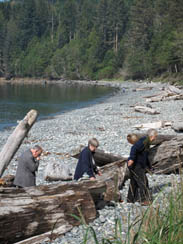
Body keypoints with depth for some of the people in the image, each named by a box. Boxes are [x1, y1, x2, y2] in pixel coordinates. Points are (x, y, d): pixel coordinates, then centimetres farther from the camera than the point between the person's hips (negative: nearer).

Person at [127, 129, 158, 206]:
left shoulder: (147, 142, 18)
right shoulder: (144, 141, -15)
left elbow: (145, 156, 30)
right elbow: (134, 148, -30)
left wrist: (149, 166, 36)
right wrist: (131, 159, -40)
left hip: (139, 165, 10)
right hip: (135, 165, -10)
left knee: (134, 183, 16)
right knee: (143, 181, -8)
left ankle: (130, 200, 24)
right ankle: (145, 200, -6)